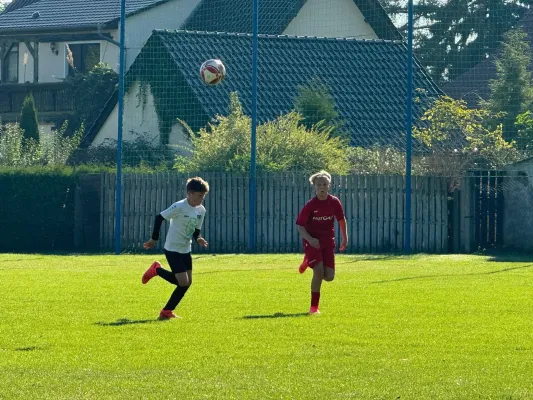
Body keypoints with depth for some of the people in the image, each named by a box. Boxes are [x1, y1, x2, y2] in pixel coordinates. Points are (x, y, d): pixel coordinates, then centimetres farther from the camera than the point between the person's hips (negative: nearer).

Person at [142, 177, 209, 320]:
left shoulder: (201, 210, 2)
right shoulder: (179, 207, -21)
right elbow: (159, 218, -17)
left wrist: (198, 239, -12)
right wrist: (154, 239, -14)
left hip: (186, 250, 8)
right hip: (172, 249, -8)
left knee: (187, 282, 6)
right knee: (183, 282, -12)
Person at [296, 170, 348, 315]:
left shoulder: (334, 202, -5)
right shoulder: (310, 205, -13)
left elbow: (341, 219, 13)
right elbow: (300, 226, -11)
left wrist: (345, 238, 14)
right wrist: (310, 239, -27)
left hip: (328, 240, 4)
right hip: (313, 241, -4)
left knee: (329, 277, -2)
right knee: (319, 271, -21)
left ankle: (308, 262, 30)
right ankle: (314, 306, -7)